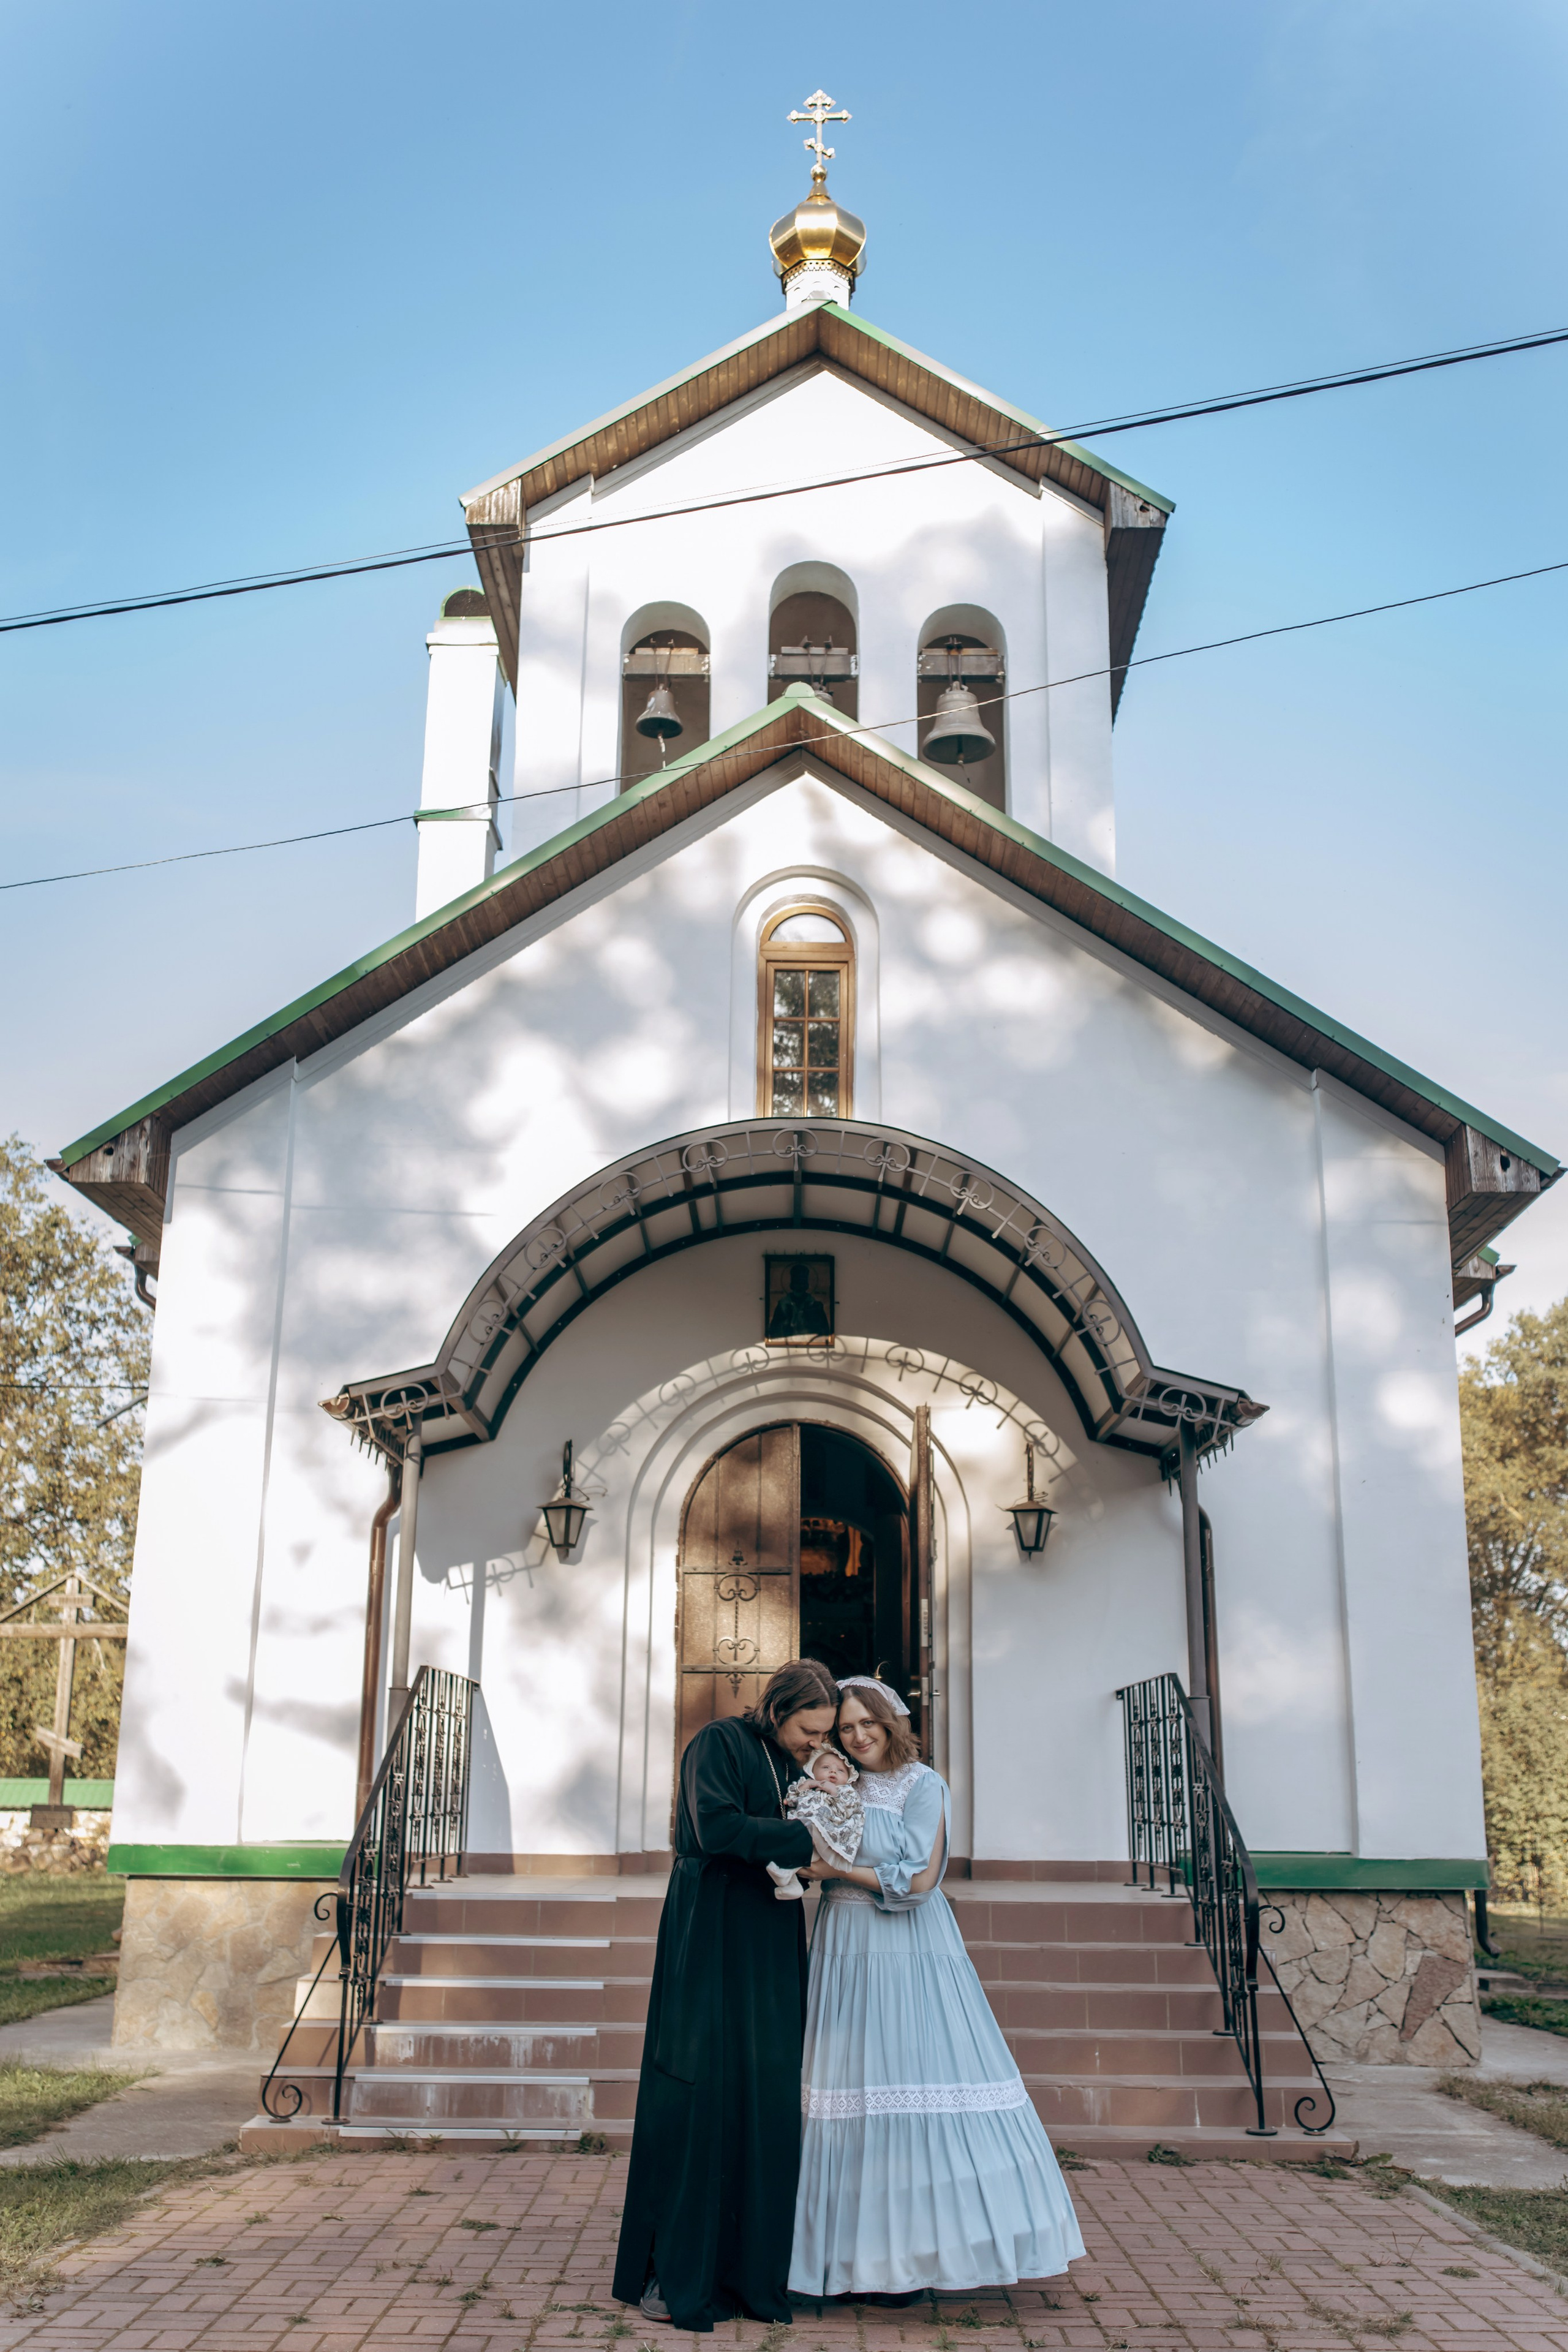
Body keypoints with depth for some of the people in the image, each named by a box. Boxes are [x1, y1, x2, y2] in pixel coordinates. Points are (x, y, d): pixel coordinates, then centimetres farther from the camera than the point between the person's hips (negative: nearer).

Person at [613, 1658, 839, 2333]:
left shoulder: (801, 1763, 13)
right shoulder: (719, 1744, -8)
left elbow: (811, 1851, 14)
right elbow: (716, 1828, -20)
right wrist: (803, 1837, -18)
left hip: (772, 1949, 7)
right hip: (709, 1940, -6)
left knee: (770, 2096, 4)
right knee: (697, 2093, -4)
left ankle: (754, 2265, 13)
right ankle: (672, 2271, 5)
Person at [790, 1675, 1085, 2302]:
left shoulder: (922, 1784, -4)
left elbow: (918, 1880, -11)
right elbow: (817, 1862, 7)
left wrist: (843, 1871, -8)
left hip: (909, 1952, -5)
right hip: (845, 1951, 5)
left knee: (914, 2085, -5)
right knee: (852, 2095, 5)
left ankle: (911, 2256, 4)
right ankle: (860, 2254, 13)